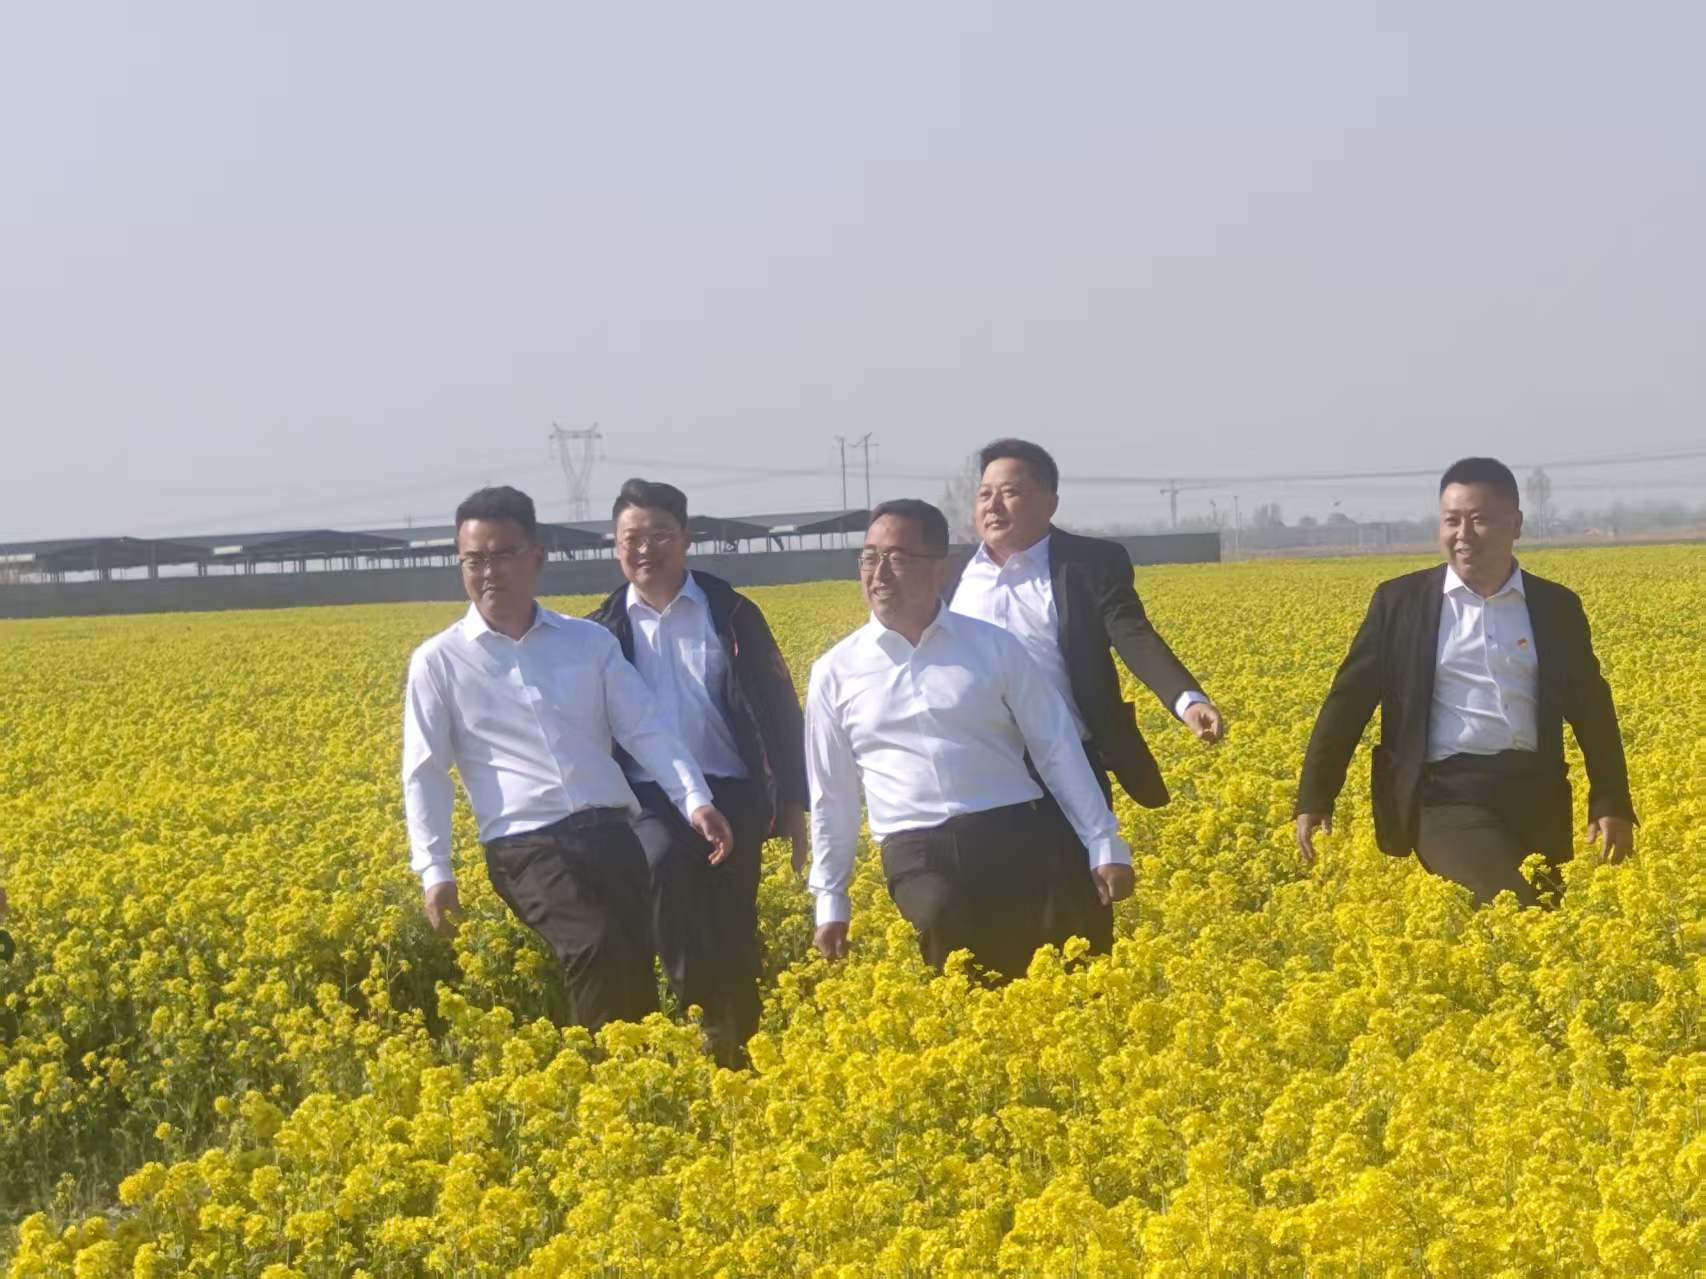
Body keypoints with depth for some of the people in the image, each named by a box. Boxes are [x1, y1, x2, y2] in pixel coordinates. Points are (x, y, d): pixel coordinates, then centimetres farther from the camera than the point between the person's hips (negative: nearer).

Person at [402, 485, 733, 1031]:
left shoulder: (591, 642, 13)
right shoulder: (439, 662, 6)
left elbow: (645, 729, 8)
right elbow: (424, 773, 3)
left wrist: (695, 800, -7)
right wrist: (434, 871, -8)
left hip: (610, 835, 3)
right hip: (526, 847, -3)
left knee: (635, 966, -8)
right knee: (596, 949, -25)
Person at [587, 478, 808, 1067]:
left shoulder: (732, 613, 6)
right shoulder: (603, 631, 8)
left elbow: (778, 709, 7)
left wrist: (794, 804, 3)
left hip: (731, 793, 0)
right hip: (650, 797, 0)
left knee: (734, 931, -5)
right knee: (665, 863, -32)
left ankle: (741, 1046, 14)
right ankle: (703, 1013, -22)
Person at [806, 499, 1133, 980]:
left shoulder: (995, 646, 8)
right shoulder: (835, 673, 10)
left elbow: (1057, 748, 9)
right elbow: (832, 796, 16)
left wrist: (1105, 844, 5)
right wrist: (830, 900, 15)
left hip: (1015, 836, 0)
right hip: (918, 853, 0)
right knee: (943, 921, -30)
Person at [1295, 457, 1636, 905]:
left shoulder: (1556, 607, 10)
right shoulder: (1400, 601, 4)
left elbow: (1592, 712, 15)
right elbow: (1348, 702, 5)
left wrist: (1613, 805, 7)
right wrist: (1314, 800, 0)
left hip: (1534, 795, 4)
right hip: (1447, 795, -4)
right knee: (1516, 913, -27)